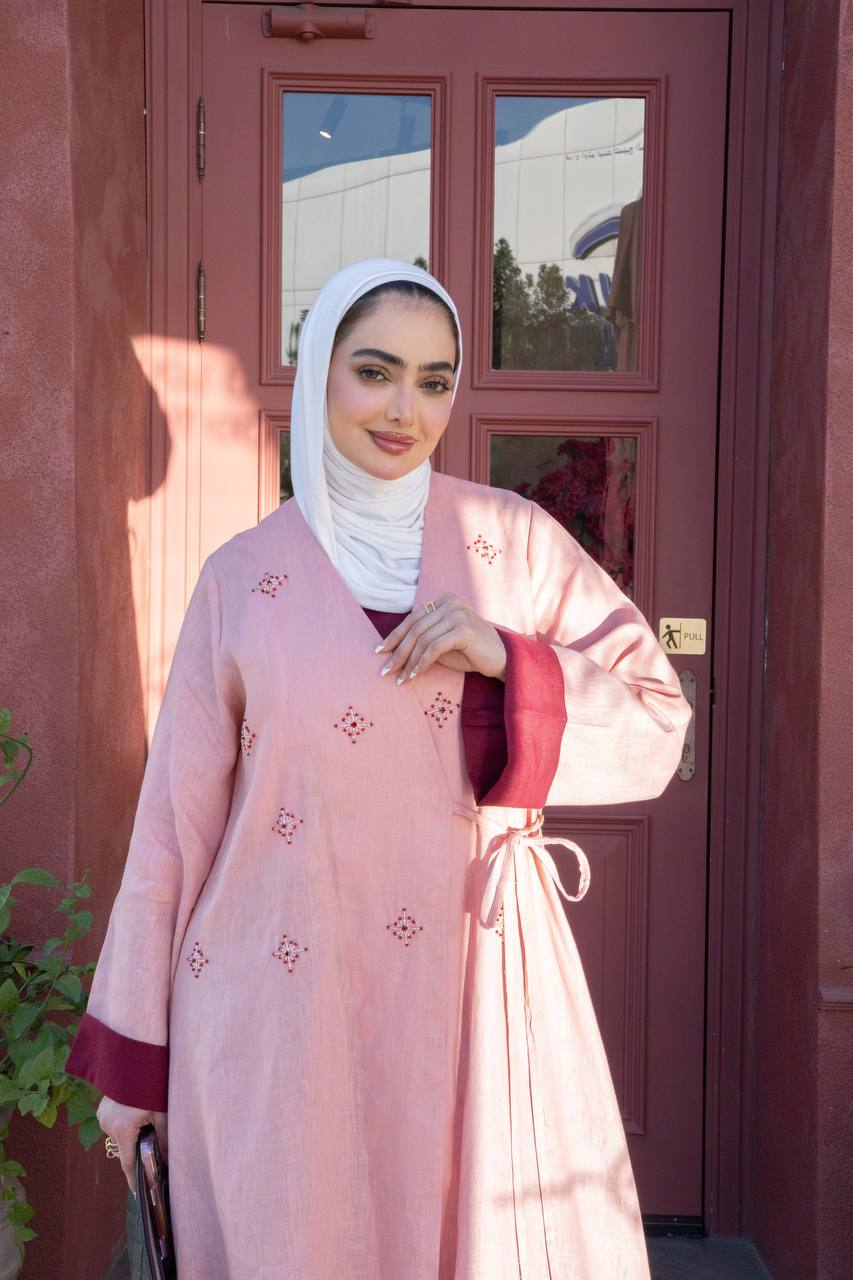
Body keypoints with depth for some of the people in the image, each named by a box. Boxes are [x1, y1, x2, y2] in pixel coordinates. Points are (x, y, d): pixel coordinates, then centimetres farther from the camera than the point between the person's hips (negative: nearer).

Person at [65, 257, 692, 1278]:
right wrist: (132, 1058, 6)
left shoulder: (513, 538, 2)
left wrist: (506, 659, -16)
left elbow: (655, 725, 2)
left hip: (480, 990, 1)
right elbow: (178, 815, 2)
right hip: (287, 1009, -1)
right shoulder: (242, 579, -1)